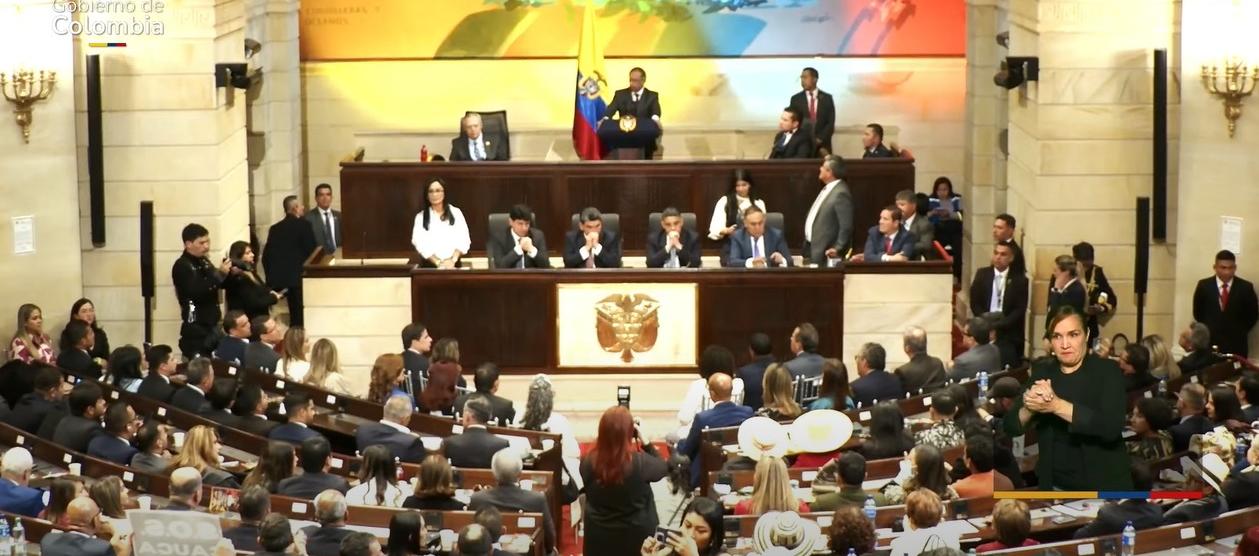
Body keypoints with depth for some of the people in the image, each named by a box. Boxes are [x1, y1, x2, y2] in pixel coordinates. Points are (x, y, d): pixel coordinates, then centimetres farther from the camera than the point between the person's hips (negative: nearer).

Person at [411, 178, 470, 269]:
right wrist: (438, 263, -15)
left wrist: (453, 260, -12)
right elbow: (420, 244, -5)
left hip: (452, 265, 1)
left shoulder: (456, 213, 9)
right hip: (429, 266, -1)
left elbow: (463, 240, 2)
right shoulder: (421, 217, 6)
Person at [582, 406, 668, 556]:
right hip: (636, 536, -2)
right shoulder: (640, 462, -24)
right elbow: (663, 468, -3)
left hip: (598, 535, 2)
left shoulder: (588, 462, -17)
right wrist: (645, 442, -3)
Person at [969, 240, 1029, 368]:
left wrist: (999, 325, -14)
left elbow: (1020, 310, -5)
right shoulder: (982, 274, 7)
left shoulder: (1019, 280, 0)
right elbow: (974, 303, 5)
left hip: (1009, 334, -2)